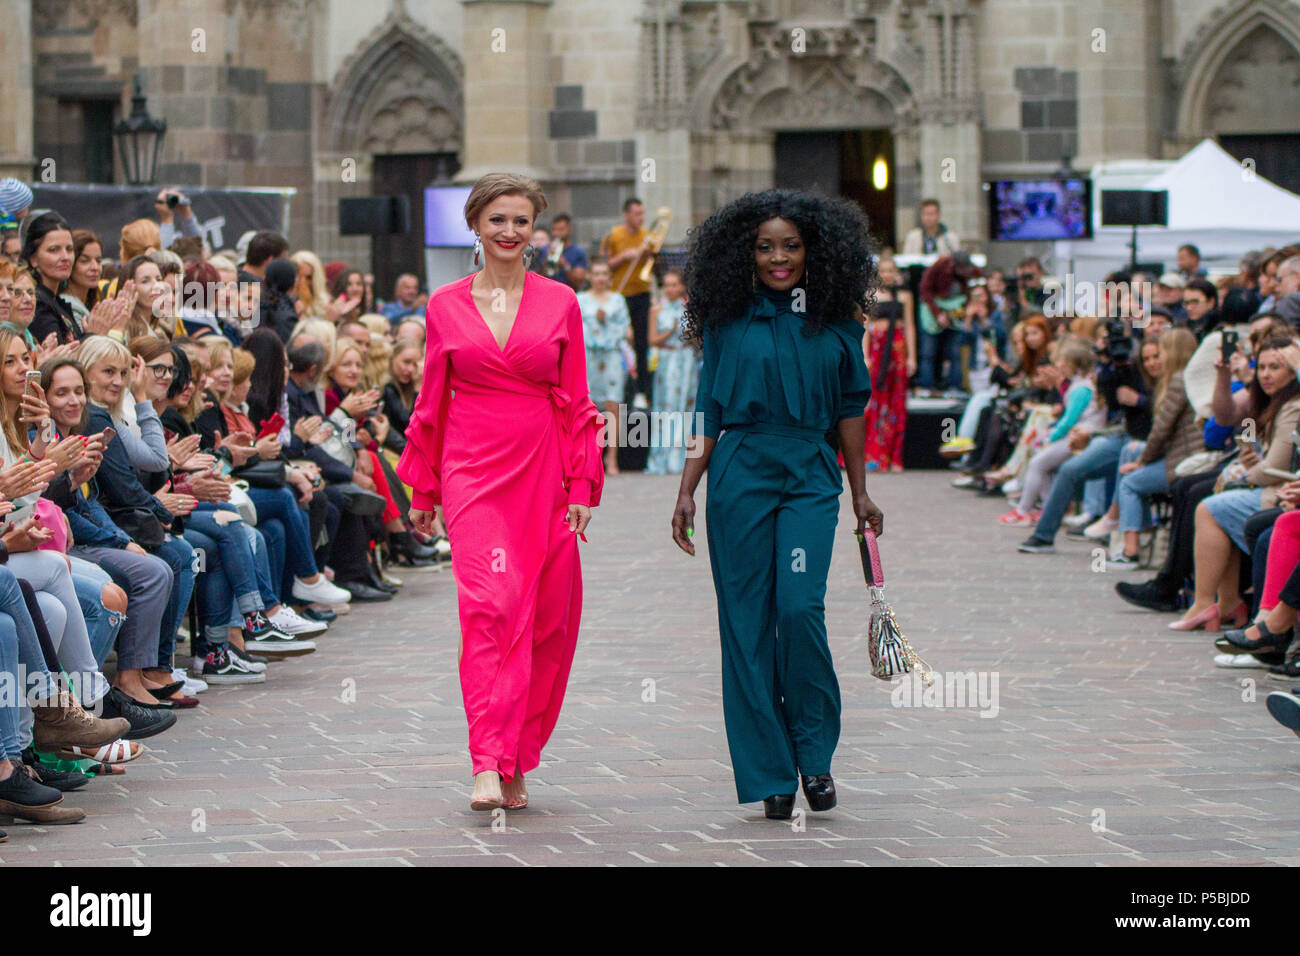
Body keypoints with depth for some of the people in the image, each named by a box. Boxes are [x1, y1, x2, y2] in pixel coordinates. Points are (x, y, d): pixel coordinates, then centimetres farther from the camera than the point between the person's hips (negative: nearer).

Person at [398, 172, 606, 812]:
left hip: (542, 473, 2)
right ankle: (488, 764, -21)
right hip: (473, 471, -2)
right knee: (490, 602, -18)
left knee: (545, 618, 2)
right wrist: (423, 489, 13)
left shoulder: (559, 303, 6)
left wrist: (582, 488, 1)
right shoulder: (446, 306, 6)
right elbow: (431, 403, 12)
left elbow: (576, 403, 7)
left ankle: (516, 763, 14)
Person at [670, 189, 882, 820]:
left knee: (800, 606, -16)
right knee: (747, 620, -1)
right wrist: (686, 491, -1)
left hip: (810, 478, 0)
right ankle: (769, 775, 6)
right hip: (739, 476, 0)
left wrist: (861, 493, 14)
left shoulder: (835, 321, 7)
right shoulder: (729, 320, 4)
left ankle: (814, 753, 2)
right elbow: (708, 412, 5)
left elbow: (851, 407, 13)